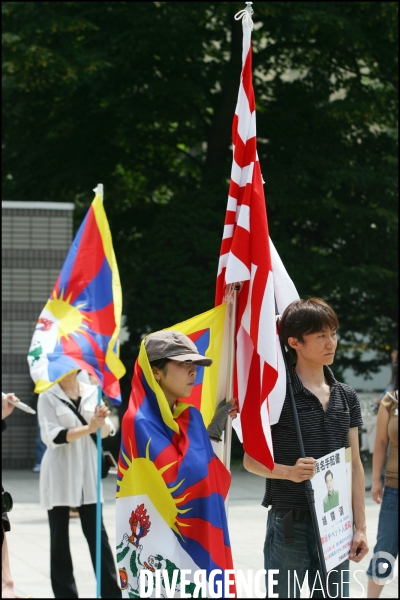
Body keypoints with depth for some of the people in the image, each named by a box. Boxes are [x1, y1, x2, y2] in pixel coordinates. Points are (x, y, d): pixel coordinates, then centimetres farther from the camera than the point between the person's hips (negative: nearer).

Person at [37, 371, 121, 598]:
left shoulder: (93, 392, 6)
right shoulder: (48, 396, -3)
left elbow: (107, 431, 3)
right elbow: (53, 436, -13)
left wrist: (101, 422, -21)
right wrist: (88, 428, -23)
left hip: (88, 470, 2)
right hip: (59, 473, -2)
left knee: (97, 533, 0)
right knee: (59, 537, 4)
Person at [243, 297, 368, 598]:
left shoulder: (346, 397, 9)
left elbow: (355, 464, 11)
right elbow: (251, 459, -5)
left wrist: (360, 526, 7)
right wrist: (289, 471, -23)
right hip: (290, 523, -5)